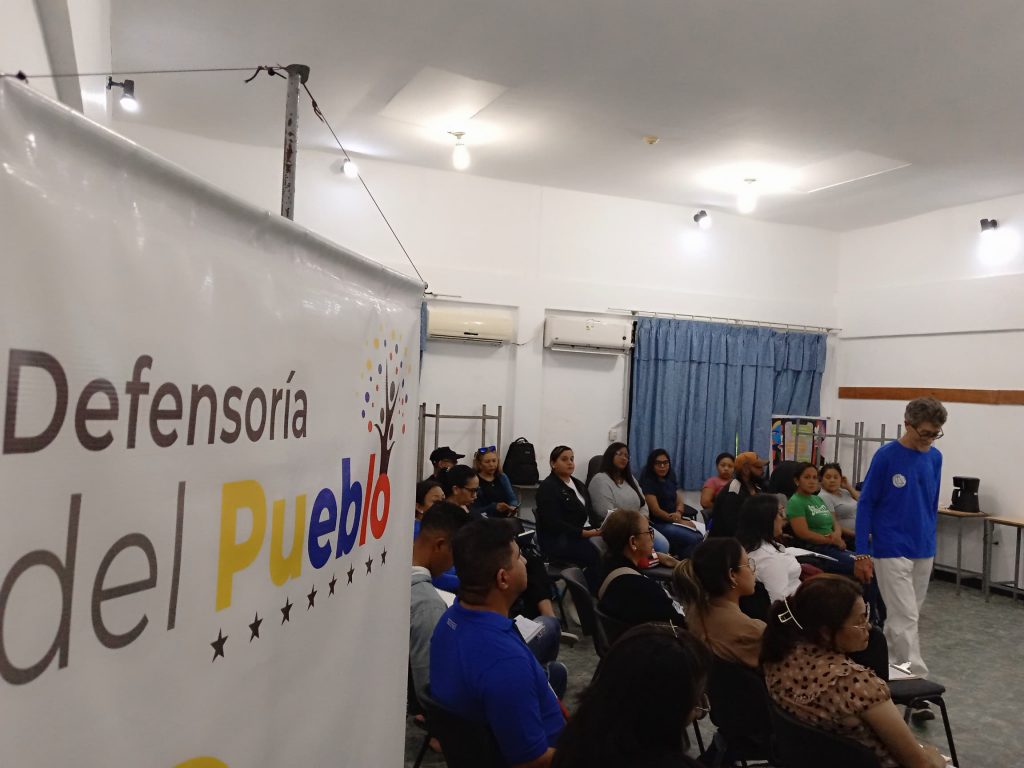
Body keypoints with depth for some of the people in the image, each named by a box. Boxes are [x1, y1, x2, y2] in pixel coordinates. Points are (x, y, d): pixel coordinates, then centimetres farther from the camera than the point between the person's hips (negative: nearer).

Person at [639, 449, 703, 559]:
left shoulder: (670, 480, 17)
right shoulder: (648, 482, -6)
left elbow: (680, 502, 14)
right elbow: (656, 510, -12)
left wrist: (678, 514, -11)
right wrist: (681, 522, -13)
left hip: (675, 521, 7)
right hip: (658, 523, -7)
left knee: (702, 535, -21)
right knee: (695, 539, -27)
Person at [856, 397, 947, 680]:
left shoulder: (935, 458, 3)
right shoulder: (886, 456, -13)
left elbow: (932, 503, 14)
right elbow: (866, 503, -9)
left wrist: (930, 540, 14)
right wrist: (862, 551, -10)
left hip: (924, 551, 6)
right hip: (892, 551, -6)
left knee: (905, 615, 14)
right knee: (906, 618, -5)